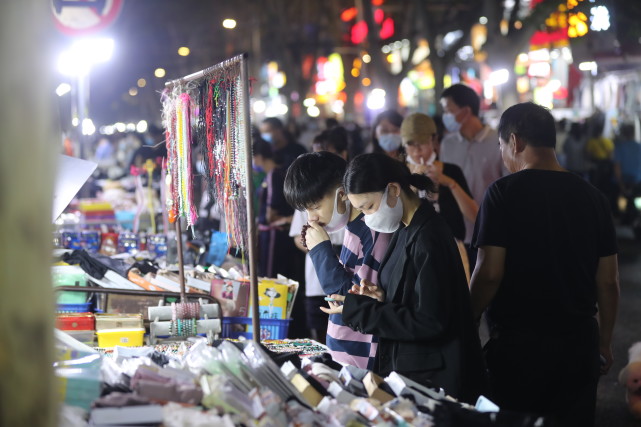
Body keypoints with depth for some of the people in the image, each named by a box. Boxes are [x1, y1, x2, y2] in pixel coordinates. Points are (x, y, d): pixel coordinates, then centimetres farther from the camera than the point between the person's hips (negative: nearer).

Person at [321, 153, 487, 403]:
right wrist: (382, 298, -2)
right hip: (404, 368, 9)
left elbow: (430, 322, -22)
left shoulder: (428, 238, -21)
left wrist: (356, 310, -18)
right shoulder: (405, 230, 7)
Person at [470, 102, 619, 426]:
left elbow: (489, 274, -16)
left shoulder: (504, 193, -10)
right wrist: (605, 341, 17)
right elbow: (608, 282, 7)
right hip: (579, 344, 4)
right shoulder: (592, 197, 4)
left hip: (518, 343, -4)